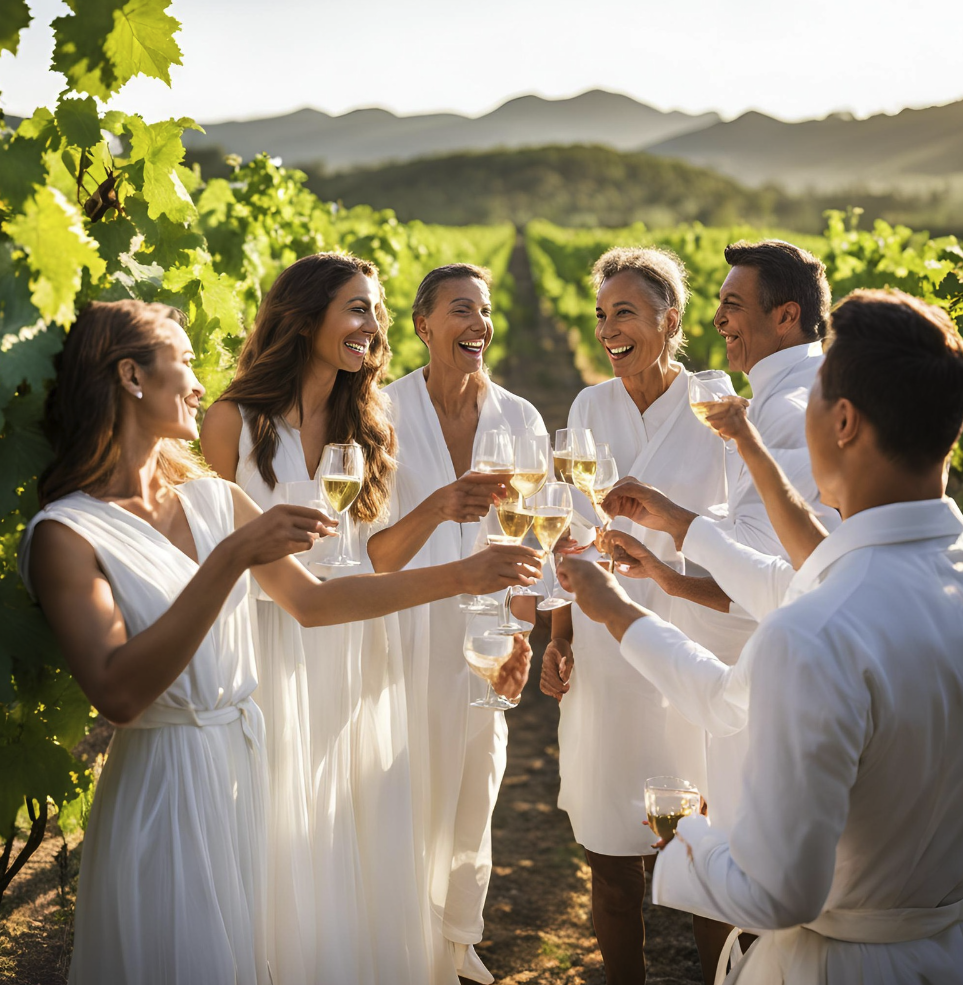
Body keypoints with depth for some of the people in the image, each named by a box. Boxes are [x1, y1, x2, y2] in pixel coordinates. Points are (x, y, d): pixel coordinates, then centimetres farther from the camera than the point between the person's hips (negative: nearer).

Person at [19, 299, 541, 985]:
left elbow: (309, 600, 10)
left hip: (248, 765, 6)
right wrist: (233, 557, -30)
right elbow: (119, 691, -25)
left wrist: (458, 577, 8)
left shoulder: (215, 499, 5)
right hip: (162, 788, -6)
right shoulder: (65, 533, -14)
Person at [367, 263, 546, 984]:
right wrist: (438, 507, -34)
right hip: (408, 630, -3)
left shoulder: (519, 419, -1)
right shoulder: (385, 414, -10)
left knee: (476, 796, 16)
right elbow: (377, 555, -16)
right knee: (418, 797, 5)